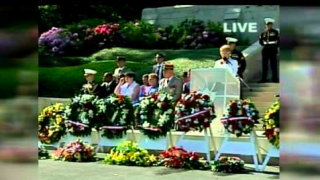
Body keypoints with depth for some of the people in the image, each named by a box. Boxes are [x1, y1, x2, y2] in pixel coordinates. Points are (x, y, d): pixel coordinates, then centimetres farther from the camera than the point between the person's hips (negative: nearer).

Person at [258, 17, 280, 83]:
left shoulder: (275, 32, -3)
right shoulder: (264, 32, 7)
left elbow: (278, 41, 0)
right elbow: (260, 41, 5)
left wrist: (275, 47, -2)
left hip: (272, 50, -4)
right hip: (265, 50, 4)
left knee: (273, 65, -1)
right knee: (264, 65, 5)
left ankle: (275, 79, 5)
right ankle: (263, 78, 9)